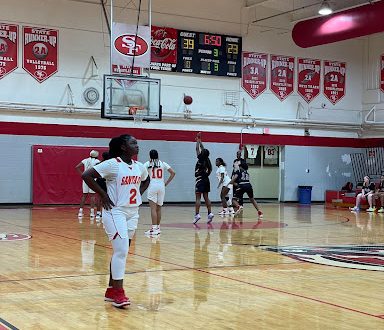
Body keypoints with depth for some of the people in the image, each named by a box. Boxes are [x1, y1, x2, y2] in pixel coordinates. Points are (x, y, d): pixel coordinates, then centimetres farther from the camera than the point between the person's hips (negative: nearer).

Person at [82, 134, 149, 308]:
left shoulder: (139, 167, 7)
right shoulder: (112, 164, -14)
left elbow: (146, 180, 28)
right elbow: (86, 175, -17)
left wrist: (139, 194, 11)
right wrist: (103, 195, -15)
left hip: (133, 212, 8)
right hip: (116, 212, -7)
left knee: (121, 251, 13)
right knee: (121, 250, -15)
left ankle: (111, 290, 23)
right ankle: (118, 293, -7)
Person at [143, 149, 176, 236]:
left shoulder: (148, 164, 3)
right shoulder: (162, 163, 10)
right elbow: (173, 173, 6)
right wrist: (166, 183, 10)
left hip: (152, 186, -3)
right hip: (161, 186, 3)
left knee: (153, 208, -7)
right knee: (158, 208, 14)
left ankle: (154, 228, -14)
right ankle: (158, 227, 21)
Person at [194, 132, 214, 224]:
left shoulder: (200, 159, -11)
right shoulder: (207, 160, 5)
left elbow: (198, 149, -5)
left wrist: (198, 141, 6)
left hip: (200, 180, -7)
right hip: (206, 179, 7)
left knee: (198, 197, -8)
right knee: (206, 197, 9)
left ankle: (197, 214, -15)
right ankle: (210, 213, 3)